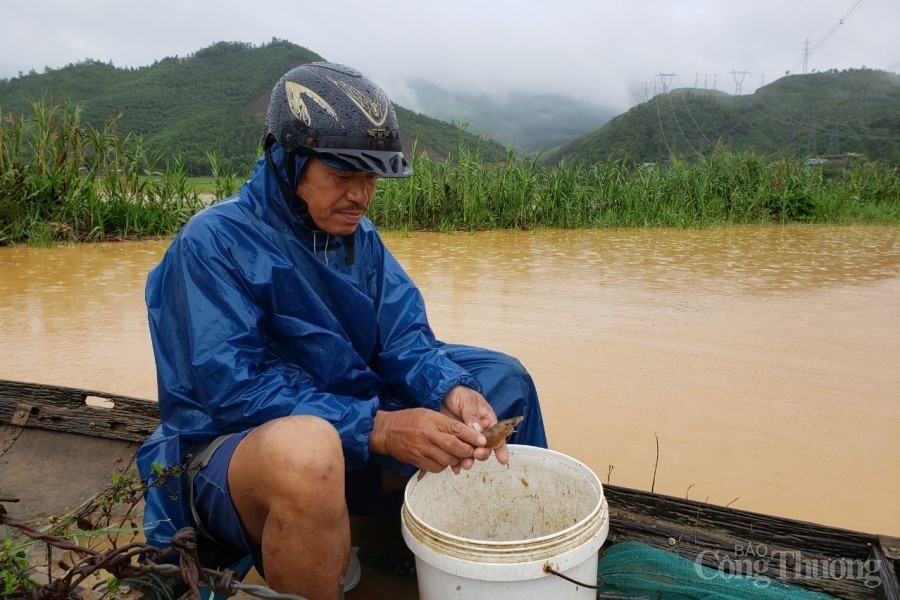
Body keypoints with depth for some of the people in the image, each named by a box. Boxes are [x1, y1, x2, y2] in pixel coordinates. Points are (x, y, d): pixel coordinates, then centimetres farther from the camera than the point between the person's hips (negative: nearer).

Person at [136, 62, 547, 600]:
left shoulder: (359, 235, 3)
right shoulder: (214, 241, -17)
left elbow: (403, 337, -3)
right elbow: (231, 388, -25)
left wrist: (452, 390, -25)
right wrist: (377, 427, -32)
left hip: (351, 434, 7)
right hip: (230, 451, -6)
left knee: (502, 379, 0)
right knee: (307, 447, -43)